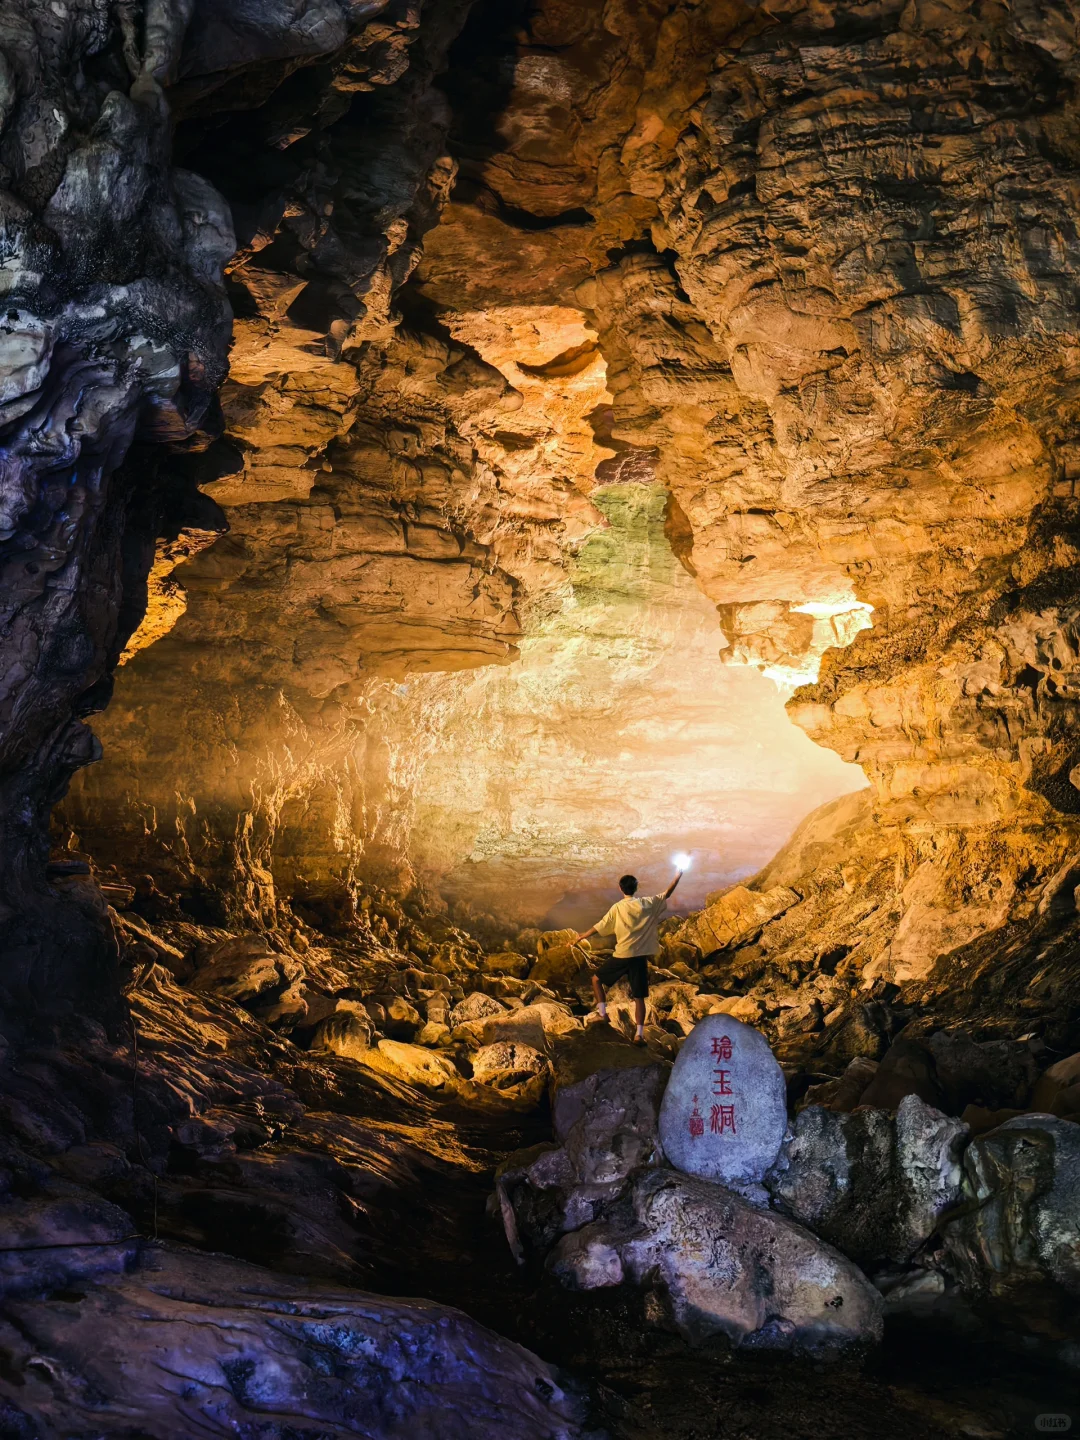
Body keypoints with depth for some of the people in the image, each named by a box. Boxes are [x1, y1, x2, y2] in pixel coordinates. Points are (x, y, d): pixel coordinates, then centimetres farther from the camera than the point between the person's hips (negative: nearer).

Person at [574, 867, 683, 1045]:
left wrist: (581, 937, 11)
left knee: (596, 978, 21)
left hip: (622, 956, -2)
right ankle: (639, 1034, -4)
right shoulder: (647, 904, 1)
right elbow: (666, 895, 15)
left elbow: (599, 927, -1)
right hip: (640, 957, 2)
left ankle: (603, 1013, 13)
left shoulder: (617, 908, -4)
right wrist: (677, 877, 28)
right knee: (639, 997, 5)